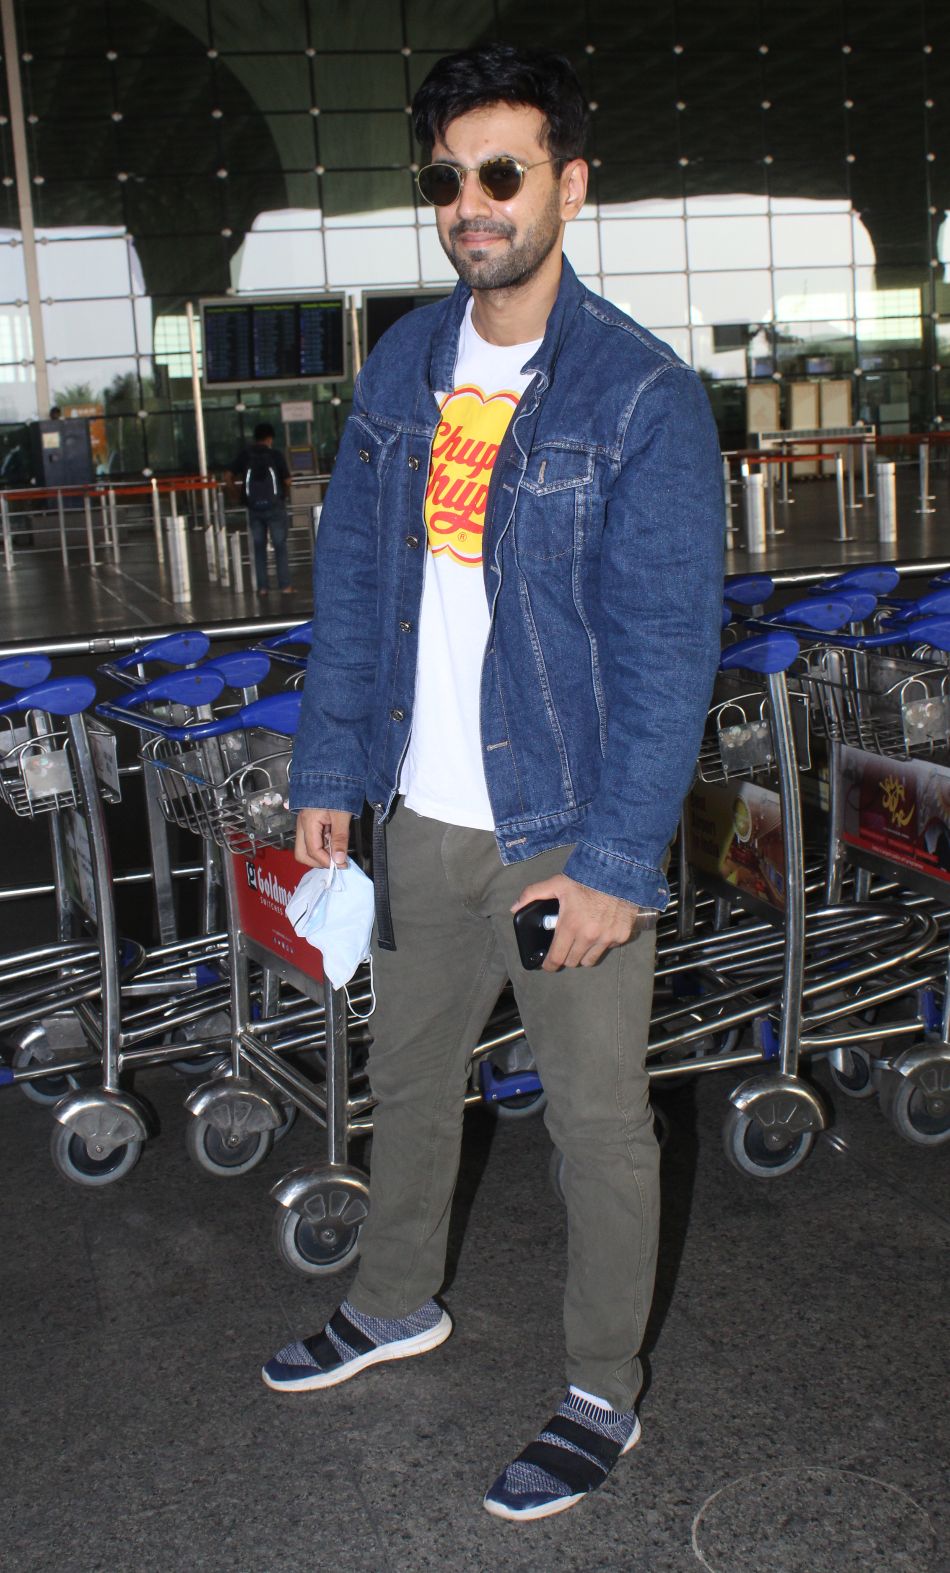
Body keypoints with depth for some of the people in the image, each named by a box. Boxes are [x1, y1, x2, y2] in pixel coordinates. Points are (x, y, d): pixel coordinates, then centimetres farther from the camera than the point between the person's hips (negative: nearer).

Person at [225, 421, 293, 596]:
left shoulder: (245, 454, 3)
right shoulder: (275, 454, -3)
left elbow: (228, 476, -3)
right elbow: (287, 481, -5)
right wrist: (284, 493, 14)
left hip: (254, 508, 2)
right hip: (274, 506, -2)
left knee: (259, 547, 10)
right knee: (280, 546, 4)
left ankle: (262, 587, 8)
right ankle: (285, 586, 2)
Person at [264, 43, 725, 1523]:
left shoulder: (642, 397, -14)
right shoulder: (403, 368, 4)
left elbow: (666, 654, -16)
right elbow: (352, 584, 9)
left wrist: (615, 866, -18)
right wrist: (331, 773, 6)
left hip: (569, 835, -5)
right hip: (423, 820, 6)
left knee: (598, 1123, 9)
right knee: (408, 1074, 22)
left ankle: (604, 1396, 31)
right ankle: (396, 1304, 47)